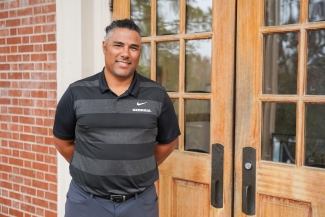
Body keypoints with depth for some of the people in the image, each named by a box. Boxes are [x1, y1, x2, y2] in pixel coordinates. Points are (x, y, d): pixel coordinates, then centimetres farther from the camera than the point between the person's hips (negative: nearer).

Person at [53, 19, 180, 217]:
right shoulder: (76, 93, -4)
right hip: (86, 200, 0)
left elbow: (168, 141, 9)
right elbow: (63, 140, 8)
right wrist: (89, 169, 6)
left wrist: (140, 171, 7)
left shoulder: (157, 95, -3)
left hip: (140, 201, 1)